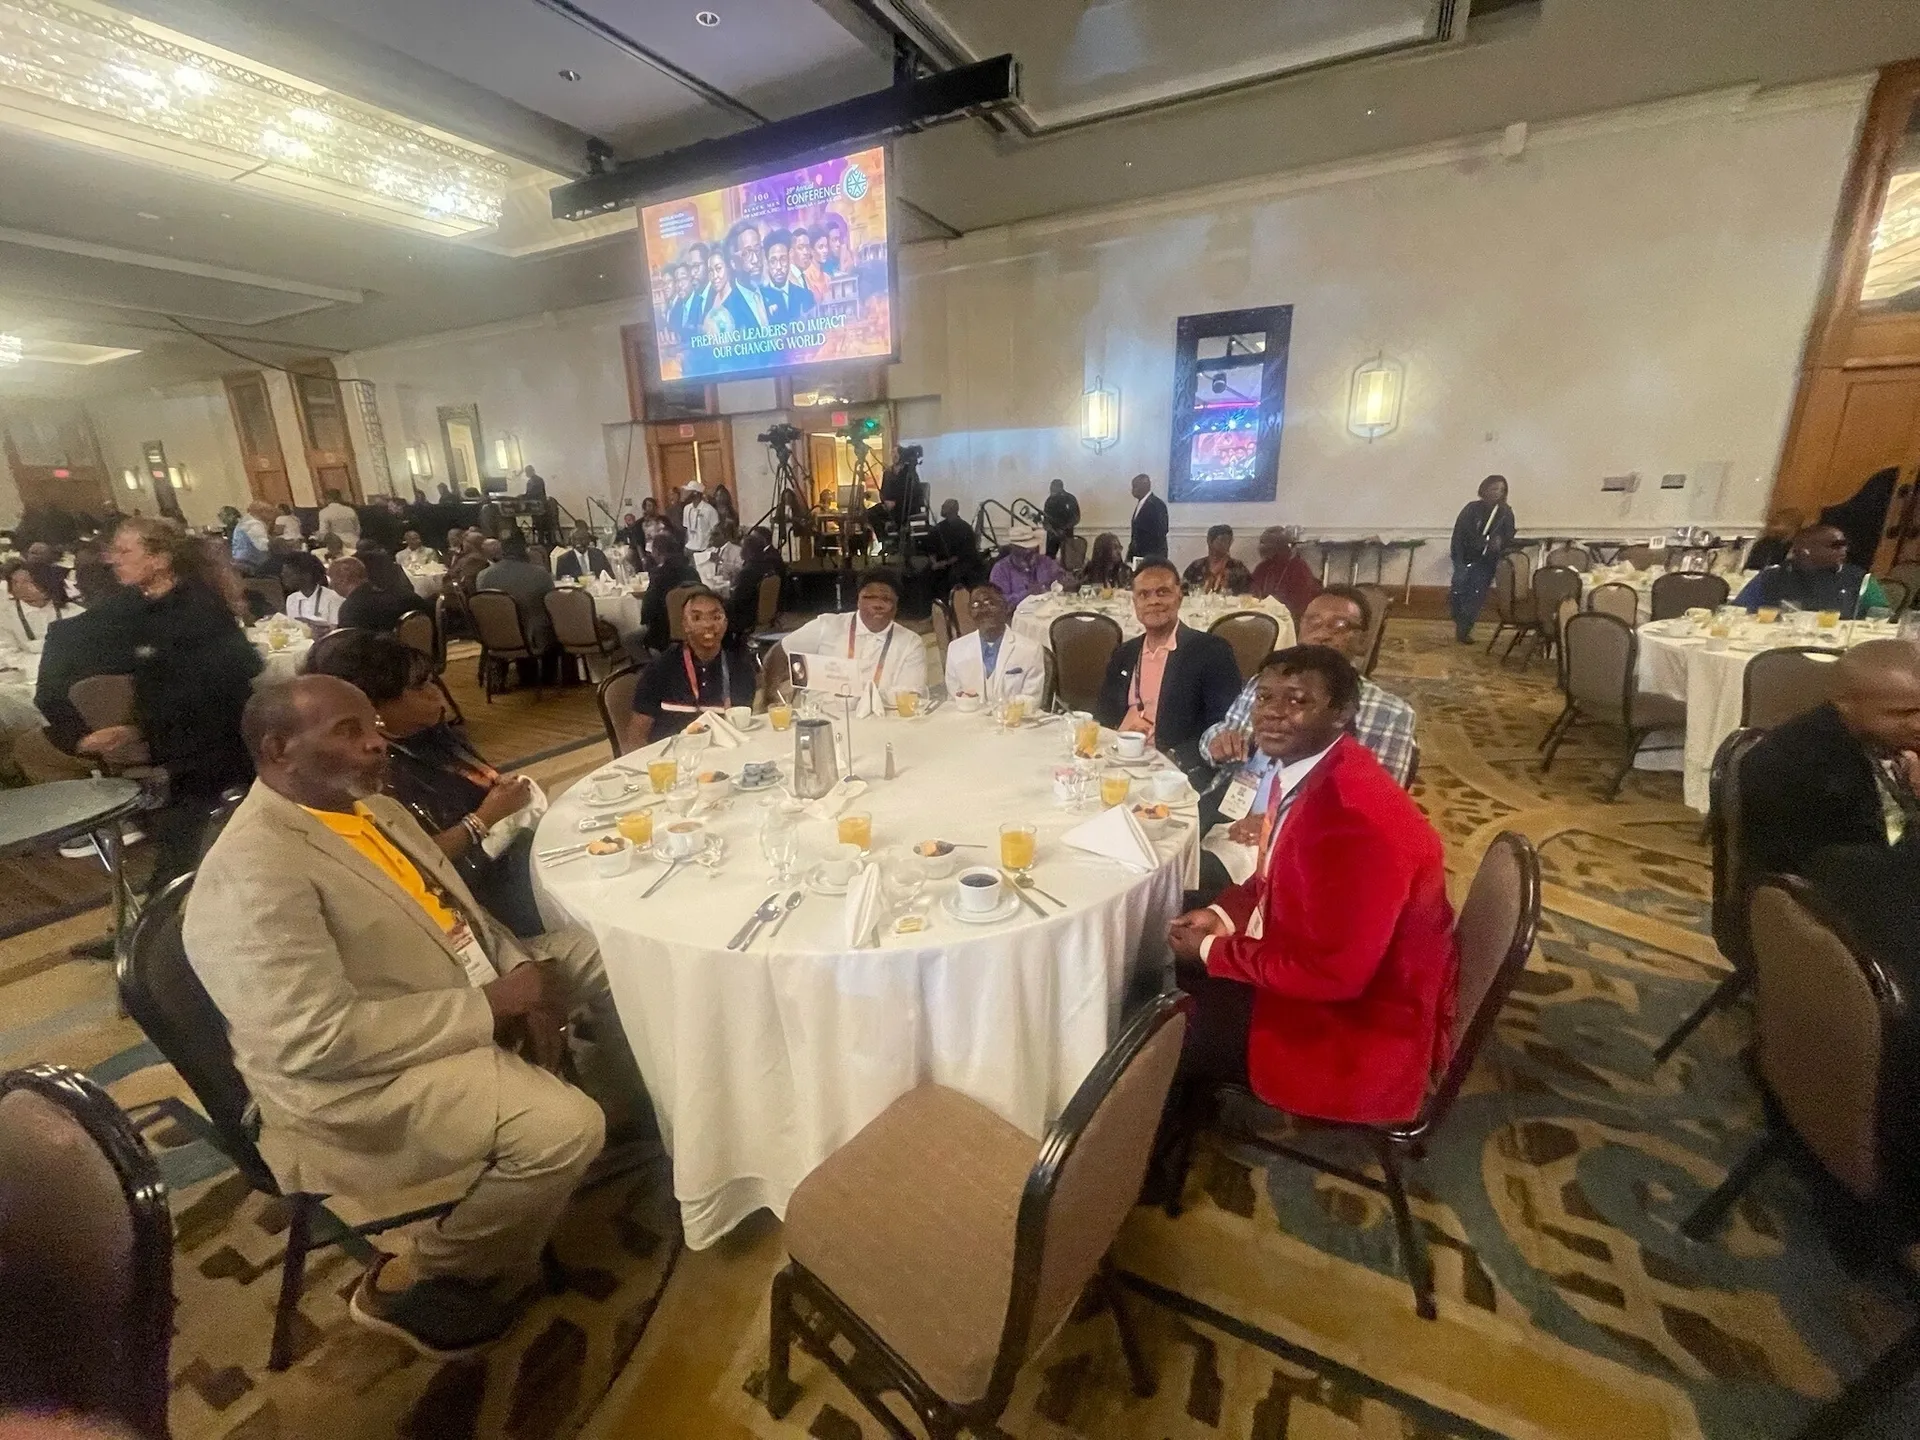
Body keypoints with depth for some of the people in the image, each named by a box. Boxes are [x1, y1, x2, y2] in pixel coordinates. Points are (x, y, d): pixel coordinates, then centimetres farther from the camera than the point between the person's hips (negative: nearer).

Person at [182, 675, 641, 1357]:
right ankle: (417, 1283, 3)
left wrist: (522, 978, -7)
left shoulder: (376, 808, 6)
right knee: (564, 1127, -27)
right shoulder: (253, 869, -22)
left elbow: (460, 917, 11)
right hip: (363, 1076, -9)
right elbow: (317, 1038, -27)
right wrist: (489, 1006, -23)